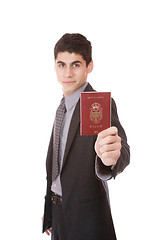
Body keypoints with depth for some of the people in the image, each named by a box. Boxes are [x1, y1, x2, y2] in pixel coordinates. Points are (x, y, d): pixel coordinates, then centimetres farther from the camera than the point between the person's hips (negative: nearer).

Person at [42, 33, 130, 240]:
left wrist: (110, 156, -58)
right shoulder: (63, 106, 6)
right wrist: (49, 210, 15)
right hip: (58, 208, 7)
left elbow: (120, 146, -35)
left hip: (86, 215, -6)